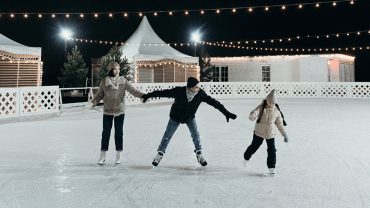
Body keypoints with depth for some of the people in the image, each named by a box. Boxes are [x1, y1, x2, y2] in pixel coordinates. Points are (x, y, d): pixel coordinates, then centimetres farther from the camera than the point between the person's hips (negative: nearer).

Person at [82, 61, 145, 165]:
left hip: (120, 112, 0)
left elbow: (133, 90, -12)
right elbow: (99, 96, 2)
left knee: (119, 133, 7)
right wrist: (89, 105, -8)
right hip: (108, 112, 0)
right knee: (105, 133, 5)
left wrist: (144, 95, -27)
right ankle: (103, 155, 19)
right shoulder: (104, 82, -3)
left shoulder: (123, 81, -2)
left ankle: (118, 155, 21)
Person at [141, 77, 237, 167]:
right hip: (175, 117, -1)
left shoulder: (200, 93, -27)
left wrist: (226, 113, -21)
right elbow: (164, 93, -22)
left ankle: (199, 154, 18)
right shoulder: (178, 91, -33)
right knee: (167, 135, 8)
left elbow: (213, 102, -21)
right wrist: (148, 95, -14)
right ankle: (160, 153, 26)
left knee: (195, 134, -3)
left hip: (190, 117, 1)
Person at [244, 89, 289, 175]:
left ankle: (271, 167, 18)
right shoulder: (261, 108, -13)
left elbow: (280, 124, 8)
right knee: (254, 146, 12)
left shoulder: (277, 111, -2)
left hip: (271, 134, 2)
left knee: (272, 150, 1)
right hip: (259, 132, -2)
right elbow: (256, 111, -36)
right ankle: (246, 157, 40)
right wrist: (253, 114, -61)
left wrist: (285, 134, 10)